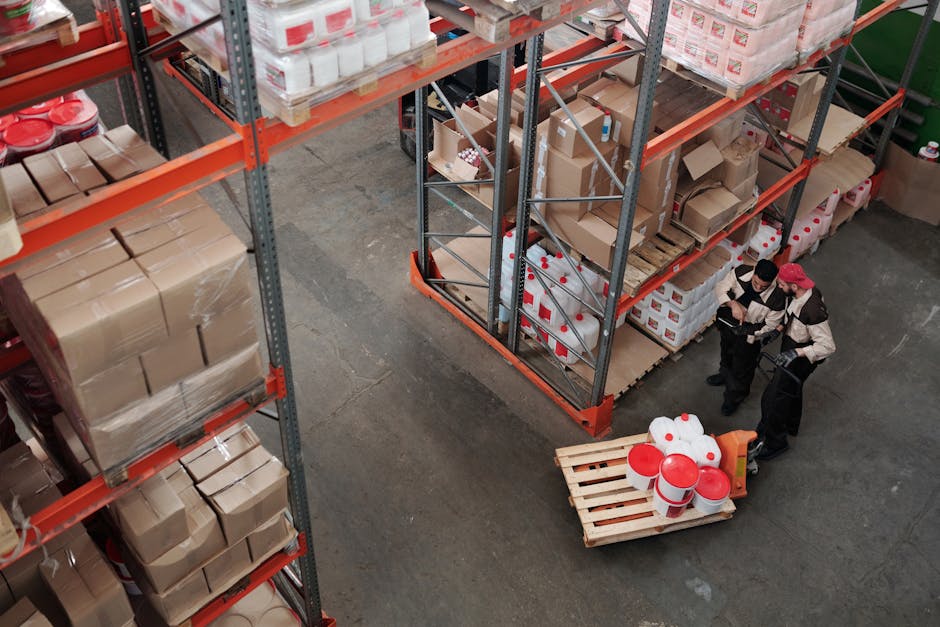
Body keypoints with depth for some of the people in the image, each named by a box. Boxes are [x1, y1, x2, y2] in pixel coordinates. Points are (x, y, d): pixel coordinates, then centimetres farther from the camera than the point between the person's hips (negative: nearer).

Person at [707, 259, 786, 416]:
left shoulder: (777, 298, -35)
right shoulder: (741, 272, -28)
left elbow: (770, 326, -20)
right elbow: (721, 288, -18)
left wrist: (749, 335, -18)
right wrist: (733, 304, -35)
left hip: (748, 336, -4)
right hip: (727, 323, 4)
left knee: (742, 367, 20)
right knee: (726, 352, 35)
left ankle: (735, 397, 49)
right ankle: (725, 375, 67)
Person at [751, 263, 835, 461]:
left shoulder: (812, 311, -40)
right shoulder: (807, 291, -12)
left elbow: (827, 346, -33)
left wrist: (795, 353, -37)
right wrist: (781, 327, 5)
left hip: (800, 361, -9)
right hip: (792, 354, 9)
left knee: (773, 399, 4)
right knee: (792, 389, 31)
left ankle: (774, 442, 25)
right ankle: (791, 425, 57)